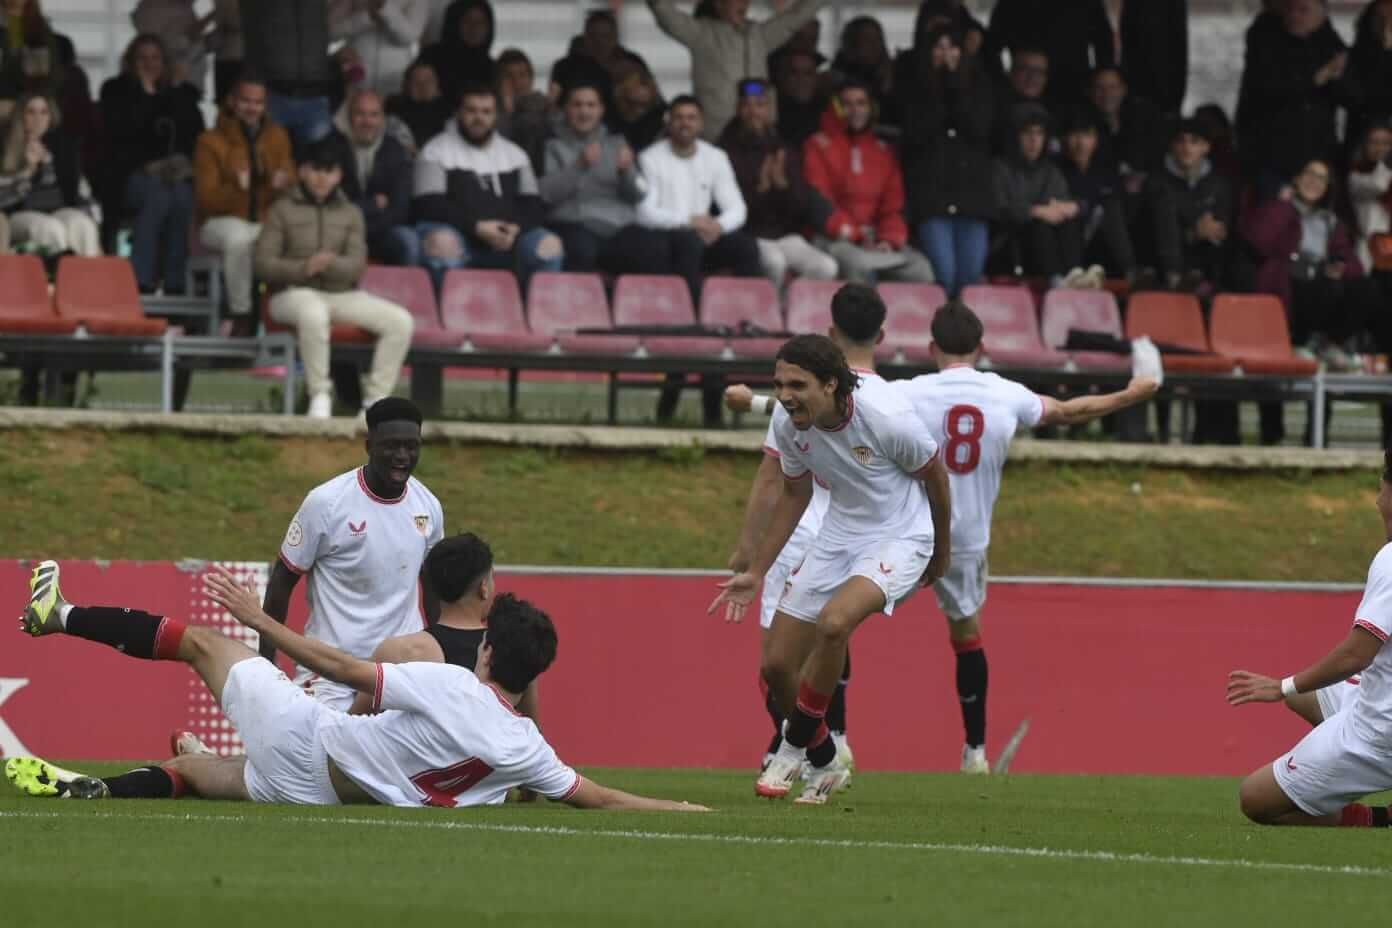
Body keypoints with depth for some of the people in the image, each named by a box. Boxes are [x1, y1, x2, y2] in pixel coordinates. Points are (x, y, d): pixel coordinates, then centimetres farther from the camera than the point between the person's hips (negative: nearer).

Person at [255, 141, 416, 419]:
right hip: (295, 293, -4)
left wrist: (331, 264, -22)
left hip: (342, 294, 4)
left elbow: (356, 266, 3)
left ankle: (375, 398, -16)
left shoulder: (350, 214, 15)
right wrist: (303, 268, -20)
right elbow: (264, 264, -1)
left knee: (401, 321, -19)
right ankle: (319, 396, -32)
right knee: (314, 314, -42)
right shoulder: (283, 210, 7)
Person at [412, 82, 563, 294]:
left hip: (504, 240, 3)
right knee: (441, 243, -38)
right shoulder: (437, 151, 7)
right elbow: (429, 205, -4)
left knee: (549, 245, -22)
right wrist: (477, 227, -16)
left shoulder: (515, 155, 20)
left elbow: (532, 205, 13)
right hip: (457, 233, -3)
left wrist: (516, 228, -11)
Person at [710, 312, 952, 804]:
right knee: (777, 664, 0)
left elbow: (934, 476, -7)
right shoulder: (790, 427, -9)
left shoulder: (886, 417, -26)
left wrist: (941, 552, 8)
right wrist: (755, 572, 12)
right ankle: (824, 765, 25)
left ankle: (794, 747, -14)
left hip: (900, 539, -6)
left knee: (833, 622, -33)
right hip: (839, 537, 6)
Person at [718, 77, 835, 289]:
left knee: (826, 267, -22)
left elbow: (804, 205, 5)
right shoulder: (729, 152, -2)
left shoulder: (786, 153, 12)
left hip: (786, 234, 4)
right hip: (750, 236, -4)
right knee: (774, 262, -36)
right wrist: (760, 188, -22)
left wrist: (782, 183, -14)